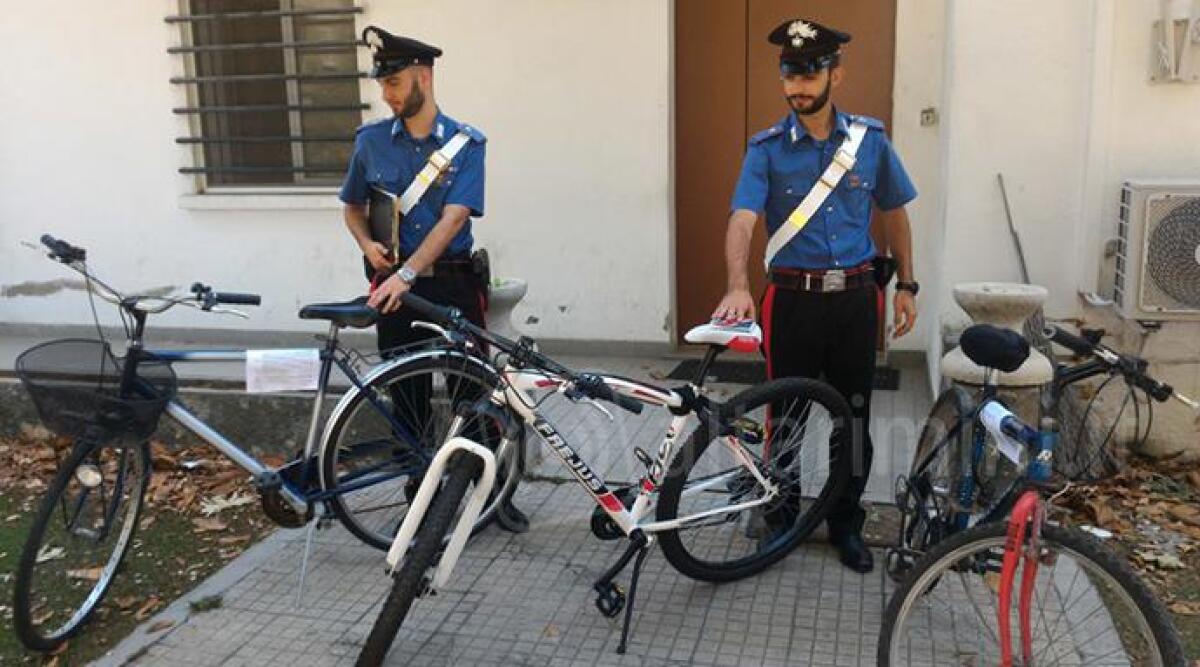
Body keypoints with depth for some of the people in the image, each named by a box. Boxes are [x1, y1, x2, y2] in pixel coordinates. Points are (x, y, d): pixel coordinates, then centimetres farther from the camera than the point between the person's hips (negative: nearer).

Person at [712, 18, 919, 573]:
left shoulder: (870, 141, 1)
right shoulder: (768, 148, -6)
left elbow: (893, 212, 13)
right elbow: (742, 219, -19)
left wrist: (906, 285, 11)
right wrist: (738, 287, -36)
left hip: (855, 298, 2)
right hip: (793, 299, -2)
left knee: (854, 416, 10)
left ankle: (846, 523, 28)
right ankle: (782, 516, 29)